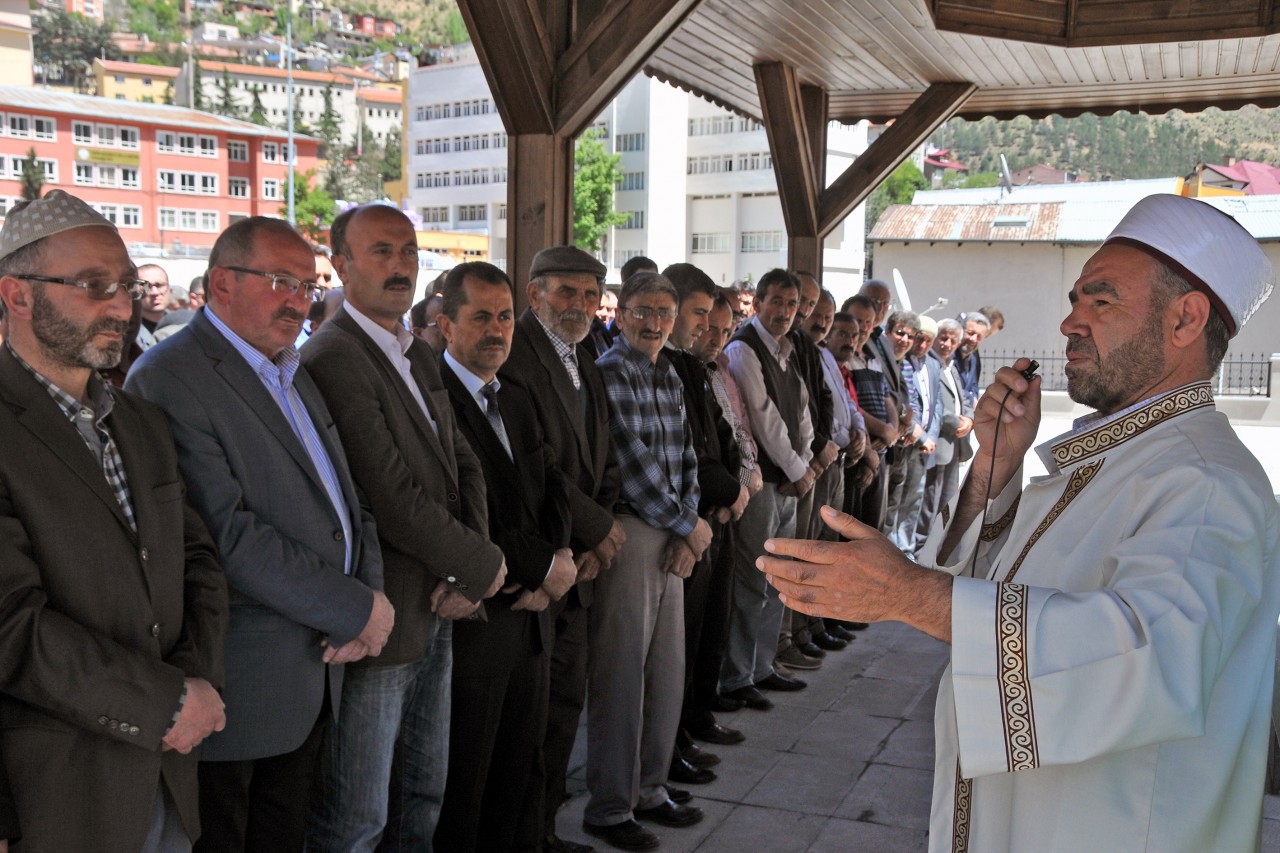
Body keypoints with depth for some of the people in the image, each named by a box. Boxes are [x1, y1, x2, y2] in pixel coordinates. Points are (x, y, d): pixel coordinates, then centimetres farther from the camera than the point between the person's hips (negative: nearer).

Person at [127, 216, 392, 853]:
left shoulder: (294, 375, 13)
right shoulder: (168, 380, -16)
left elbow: (347, 499, 14)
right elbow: (228, 535, -24)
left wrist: (369, 593, -5)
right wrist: (358, 610, -19)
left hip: (316, 669, 8)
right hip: (239, 682, -8)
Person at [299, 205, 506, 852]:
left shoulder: (419, 356, 13)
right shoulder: (332, 357, -17)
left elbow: (463, 464, 10)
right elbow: (389, 496, -23)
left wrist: (466, 576, -5)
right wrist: (482, 566, -12)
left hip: (438, 611, 9)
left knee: (424, 796, 21)